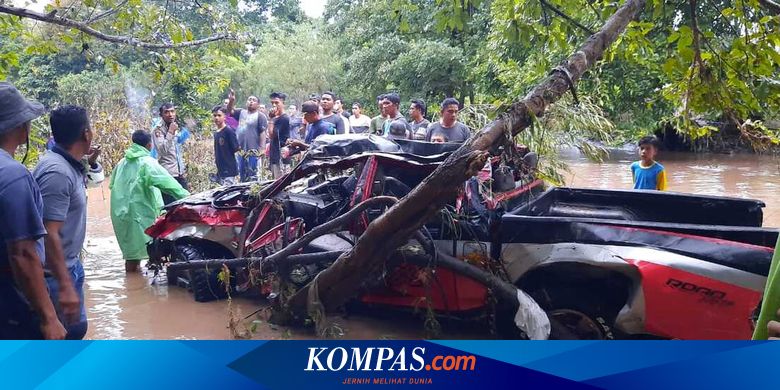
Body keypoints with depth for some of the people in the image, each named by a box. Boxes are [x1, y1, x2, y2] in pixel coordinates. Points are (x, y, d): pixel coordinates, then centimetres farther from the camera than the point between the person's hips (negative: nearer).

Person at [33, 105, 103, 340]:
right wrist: (65, 286, -32)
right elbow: (49, 234, -29)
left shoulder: (70, 165, 5)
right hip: (55, 273, -10)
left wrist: (90, 162, 11)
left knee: (76, 328, 21)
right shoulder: (57, 172, -24)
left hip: (70, 264, 10)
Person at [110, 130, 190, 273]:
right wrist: (185, 195, -19)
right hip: (137, 212, -8)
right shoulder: (147, 163, -11)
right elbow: (167, 182, -19)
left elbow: (112, 184, 22)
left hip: (120, 211, 8)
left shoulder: (123, 162, 12)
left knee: (130, 249, 16)